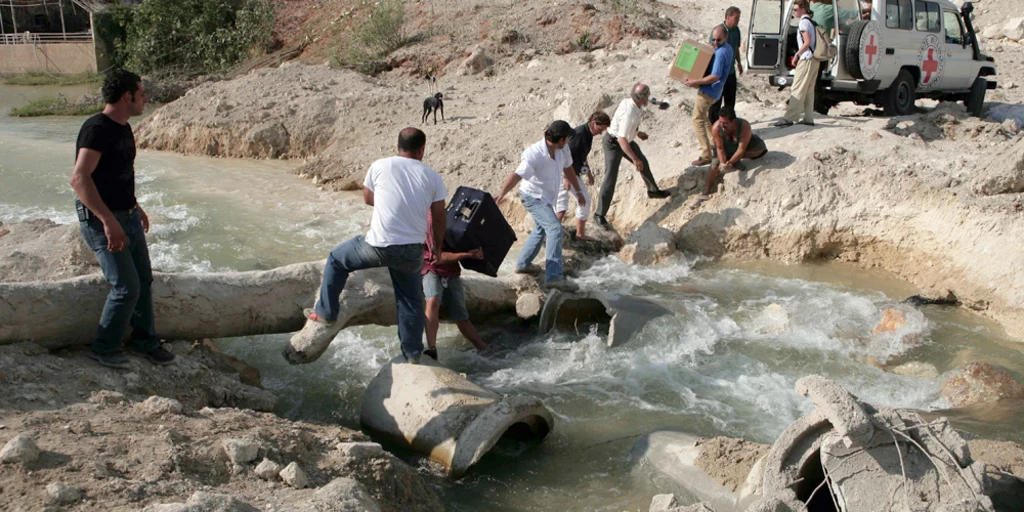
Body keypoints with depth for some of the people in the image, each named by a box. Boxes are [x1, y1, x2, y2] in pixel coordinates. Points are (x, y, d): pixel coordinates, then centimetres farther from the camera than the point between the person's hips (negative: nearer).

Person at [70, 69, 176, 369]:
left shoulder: (123, 128, 10)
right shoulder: (97, 129, -20)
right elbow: (80, 178, -30)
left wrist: (136, 207, 27)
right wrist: (108, 221, -35)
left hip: (128, 216, 9)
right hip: (101, 220, -9)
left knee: (144, 280, 13)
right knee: (127, 287, -9)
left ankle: (145, 342, 27)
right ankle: (105, 349, 10)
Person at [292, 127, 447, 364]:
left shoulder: (380, 166, 1)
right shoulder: (432, 177, 4)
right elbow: (439, 219, 8)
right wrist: (437, 247, 23)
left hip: (378, 245, -2)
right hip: (412, 251, 2)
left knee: (337, 260, 23)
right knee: (411, 300, 18)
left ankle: (325, 318, 26)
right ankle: (413, 356, 23)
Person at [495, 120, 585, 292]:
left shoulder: (563, 149, -8)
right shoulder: (534, 154, -30)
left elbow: (568, 169, 9)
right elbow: (516, 176, -35)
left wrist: (578, 191, 16)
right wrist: (501, 194, -46)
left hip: (546, 198, 9)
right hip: (533, 197, -9)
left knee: (541, 229, 25)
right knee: (555, 229, -23)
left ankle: (522, 264, 43)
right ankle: (554, 277, -26)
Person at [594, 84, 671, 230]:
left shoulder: (629, 102, -8)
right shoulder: (629, 113, -36)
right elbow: (621, 139, -37)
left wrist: (637, 133, 16)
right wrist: (634, 159, -35)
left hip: (625, 140, 10)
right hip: (613, 144, -10)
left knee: (643, 164, 23)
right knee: (611, 177, -9)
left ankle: (653, 190, 47)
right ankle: (600, 214, 0)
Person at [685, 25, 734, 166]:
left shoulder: (720, 53, -23)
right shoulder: (727, 48, 10)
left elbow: (715, 77, -29)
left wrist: (696, 82, -25)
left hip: (708, 91, -10)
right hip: (713, 90, 10)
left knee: (698, 121, -9)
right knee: (703, 116, 29)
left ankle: (706, 155, -13)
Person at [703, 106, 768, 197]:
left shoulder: (744, 126, -39)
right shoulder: (716, 128, -34)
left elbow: (741, 149, -37)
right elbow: (720, 148, -24)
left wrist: (730, 162, -49)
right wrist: (723, 163, -37)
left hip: (745, 145, -1)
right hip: (727, 148, 1)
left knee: (760, 147, -28)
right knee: (714, 165, -15)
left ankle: (736, 161, -12)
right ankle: (706, 192, -4)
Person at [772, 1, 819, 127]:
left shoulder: (804, 21, -9)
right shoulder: (811, 21, 18)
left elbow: (807, 42, -17)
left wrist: (797, 54, -9)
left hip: (806, 60, -9)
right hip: (813, 59, 9)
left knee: (797, 90, -12)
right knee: (808, 91, 10)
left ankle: (789, 118, -15)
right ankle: (808, 118, 11)